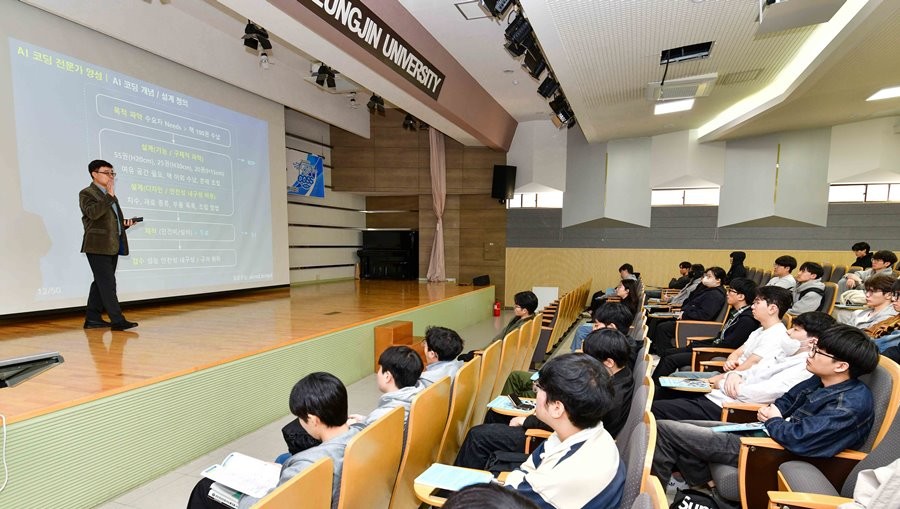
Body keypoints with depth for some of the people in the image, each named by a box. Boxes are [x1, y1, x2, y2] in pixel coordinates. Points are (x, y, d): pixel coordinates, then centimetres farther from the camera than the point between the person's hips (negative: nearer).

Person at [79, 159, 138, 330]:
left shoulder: (111, 196, 21)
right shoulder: (86, 193, -3)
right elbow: (93, 213, -22)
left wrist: (125, 223, 9)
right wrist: (109, 196, -22)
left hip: (113, 246, 8)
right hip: (98, 247, -8)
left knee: (101, 283, 12)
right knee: (107, 284, -10)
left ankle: (93, 319, 20)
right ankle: (117, 320, -10)